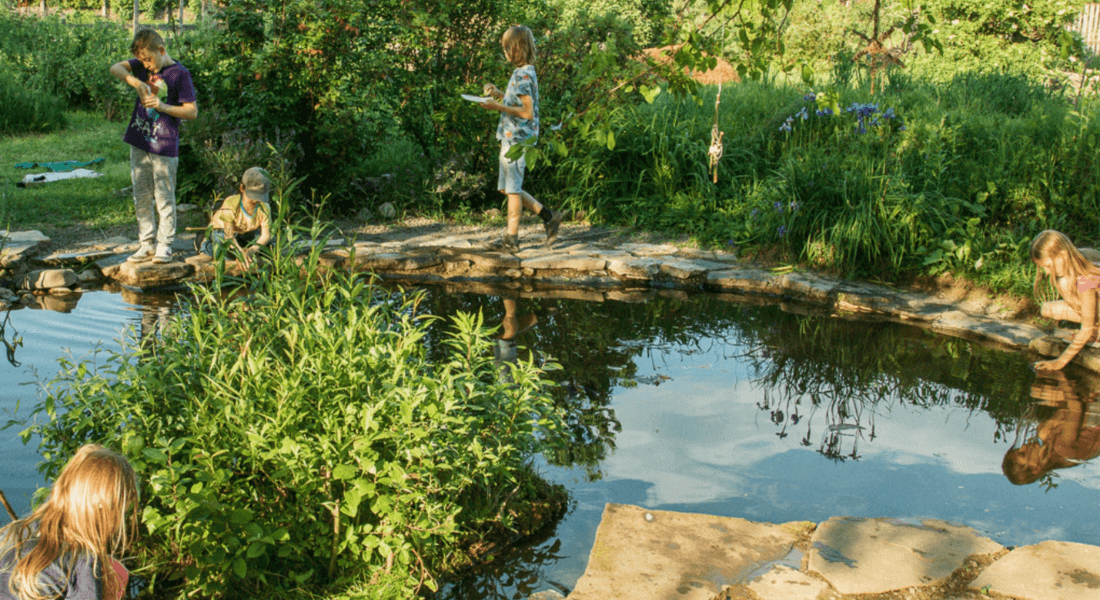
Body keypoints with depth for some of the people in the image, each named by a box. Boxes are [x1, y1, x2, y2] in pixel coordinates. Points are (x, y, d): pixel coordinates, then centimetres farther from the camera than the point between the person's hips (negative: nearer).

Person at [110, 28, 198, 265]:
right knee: (141, 198, 10)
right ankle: (146, 244, 18)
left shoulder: (179, 74, -9)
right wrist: (134, 81, -18)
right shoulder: (143, 65, 9)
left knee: (164, 199, 0)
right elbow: (116, 68, -2)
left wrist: (163, 106, -20)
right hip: (139, 143, 6)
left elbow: (192, 111, -9)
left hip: (164, 147, -6)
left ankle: (164, 245, 9)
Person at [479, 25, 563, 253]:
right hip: (511, 138, 10)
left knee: (512, 188, -3)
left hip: (517, 139, -10)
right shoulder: (523, 72, 14)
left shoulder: (523, 76, -16)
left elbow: (527, 112, -21)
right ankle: (549, 217, 18)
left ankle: (511, 238, 4)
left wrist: (499, 107, -20)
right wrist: (499, 94, 15)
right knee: (507, 188, 14)